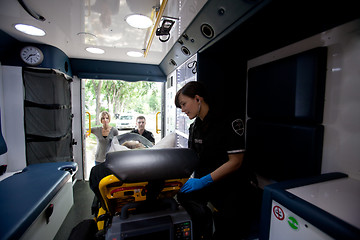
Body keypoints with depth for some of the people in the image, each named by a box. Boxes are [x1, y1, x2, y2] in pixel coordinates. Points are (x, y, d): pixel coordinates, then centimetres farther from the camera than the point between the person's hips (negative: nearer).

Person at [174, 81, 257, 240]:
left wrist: (203, 181, -21)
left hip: (232, 185, -5)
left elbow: (235, 161, -17)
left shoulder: (229, 120, -17)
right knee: (183, 194, -16)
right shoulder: (194, 127, 4)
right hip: (206, 184, 6)